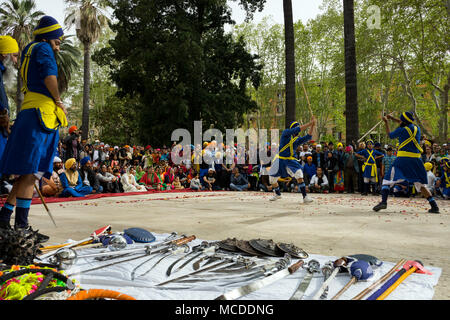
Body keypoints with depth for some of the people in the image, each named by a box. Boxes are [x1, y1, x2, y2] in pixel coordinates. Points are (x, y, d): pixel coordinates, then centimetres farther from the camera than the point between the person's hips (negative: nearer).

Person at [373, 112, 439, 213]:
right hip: (416, 159, 5)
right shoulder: (417, 128, 13)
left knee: (387, 180, 1)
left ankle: (384, 201, -16)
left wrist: (386, 122, 28)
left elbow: (390, 135, 16)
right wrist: (392, 118, 37)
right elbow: (406, 124, 33)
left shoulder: (401, 130, -3)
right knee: (420, 184, 12)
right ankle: (434, 205, 3)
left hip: (403, 158, -5)